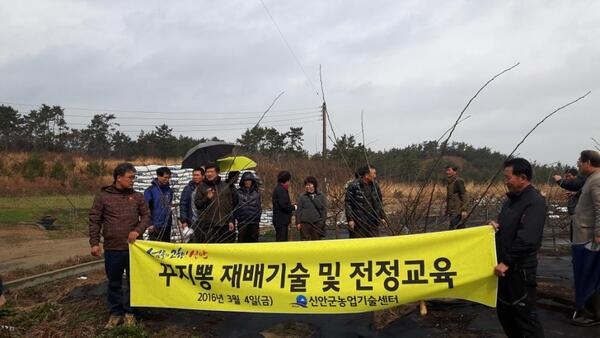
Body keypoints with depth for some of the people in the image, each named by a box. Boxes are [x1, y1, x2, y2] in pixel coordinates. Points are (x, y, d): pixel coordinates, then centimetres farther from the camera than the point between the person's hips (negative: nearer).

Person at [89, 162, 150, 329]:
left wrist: (138, 230, -13)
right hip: (112, 248, -1)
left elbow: (146, 216, 4)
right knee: (114, 283, 11)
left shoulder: (138, 197, 2)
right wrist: (94, 242, -5)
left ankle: (129, 312, 25)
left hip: (133, 247, 1)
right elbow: (94, 220, 0)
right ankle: (115, 312, 26)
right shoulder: (103, 196, -2)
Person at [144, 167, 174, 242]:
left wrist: (169, 221, 11)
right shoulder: (150, 190, -8)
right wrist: (150, 224, -12)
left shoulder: (169, 190, 7)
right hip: (155, 227, -5)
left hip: (167, 226, 5)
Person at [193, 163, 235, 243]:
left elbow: (230, 205, 13)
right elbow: (197, 204, 1)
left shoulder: (225, 186, 12)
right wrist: (207, 198, -16)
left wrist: (231, 221, 7)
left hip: (224, 225, 3)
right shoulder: (201, 187, 5)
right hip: (207, 226, -2)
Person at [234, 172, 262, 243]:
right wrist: (237, 216, -1)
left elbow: (259, 207, 12)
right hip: (242, 221, -1)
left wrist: (258, 216, 2)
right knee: (242, 240, 0)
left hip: (254, 221, 1)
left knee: (254, 239, 4)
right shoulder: (238, 192, 3)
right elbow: (234, 206, 6)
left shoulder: (256, 193, 8)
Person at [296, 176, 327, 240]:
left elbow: (324, 209, 10)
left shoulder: (321, 196, 8)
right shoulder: (301, 197, 2)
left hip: (317, 224, 2)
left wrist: (323, 220, 1)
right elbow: (298, 211, 3)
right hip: (305, 224, -2)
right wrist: (298, 223, -2)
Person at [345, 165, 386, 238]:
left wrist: (382, 217, 13)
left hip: (373, 222, 6)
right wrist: (350, 219, -13)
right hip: (358, 222, -5)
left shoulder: (375, 185, 7)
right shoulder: (353, 186, -11)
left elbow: (379, 202, 17)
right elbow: (348, 203, -9)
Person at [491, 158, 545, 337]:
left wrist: (507, 262, -21)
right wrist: (496, 226, -2)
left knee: (524, 314, 0)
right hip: (505, 266, 9)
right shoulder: (513, 198, 11)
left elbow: (527, 240, -25)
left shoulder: (535, 202, -17)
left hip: (520, 270, -9)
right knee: (504, 310, 19)